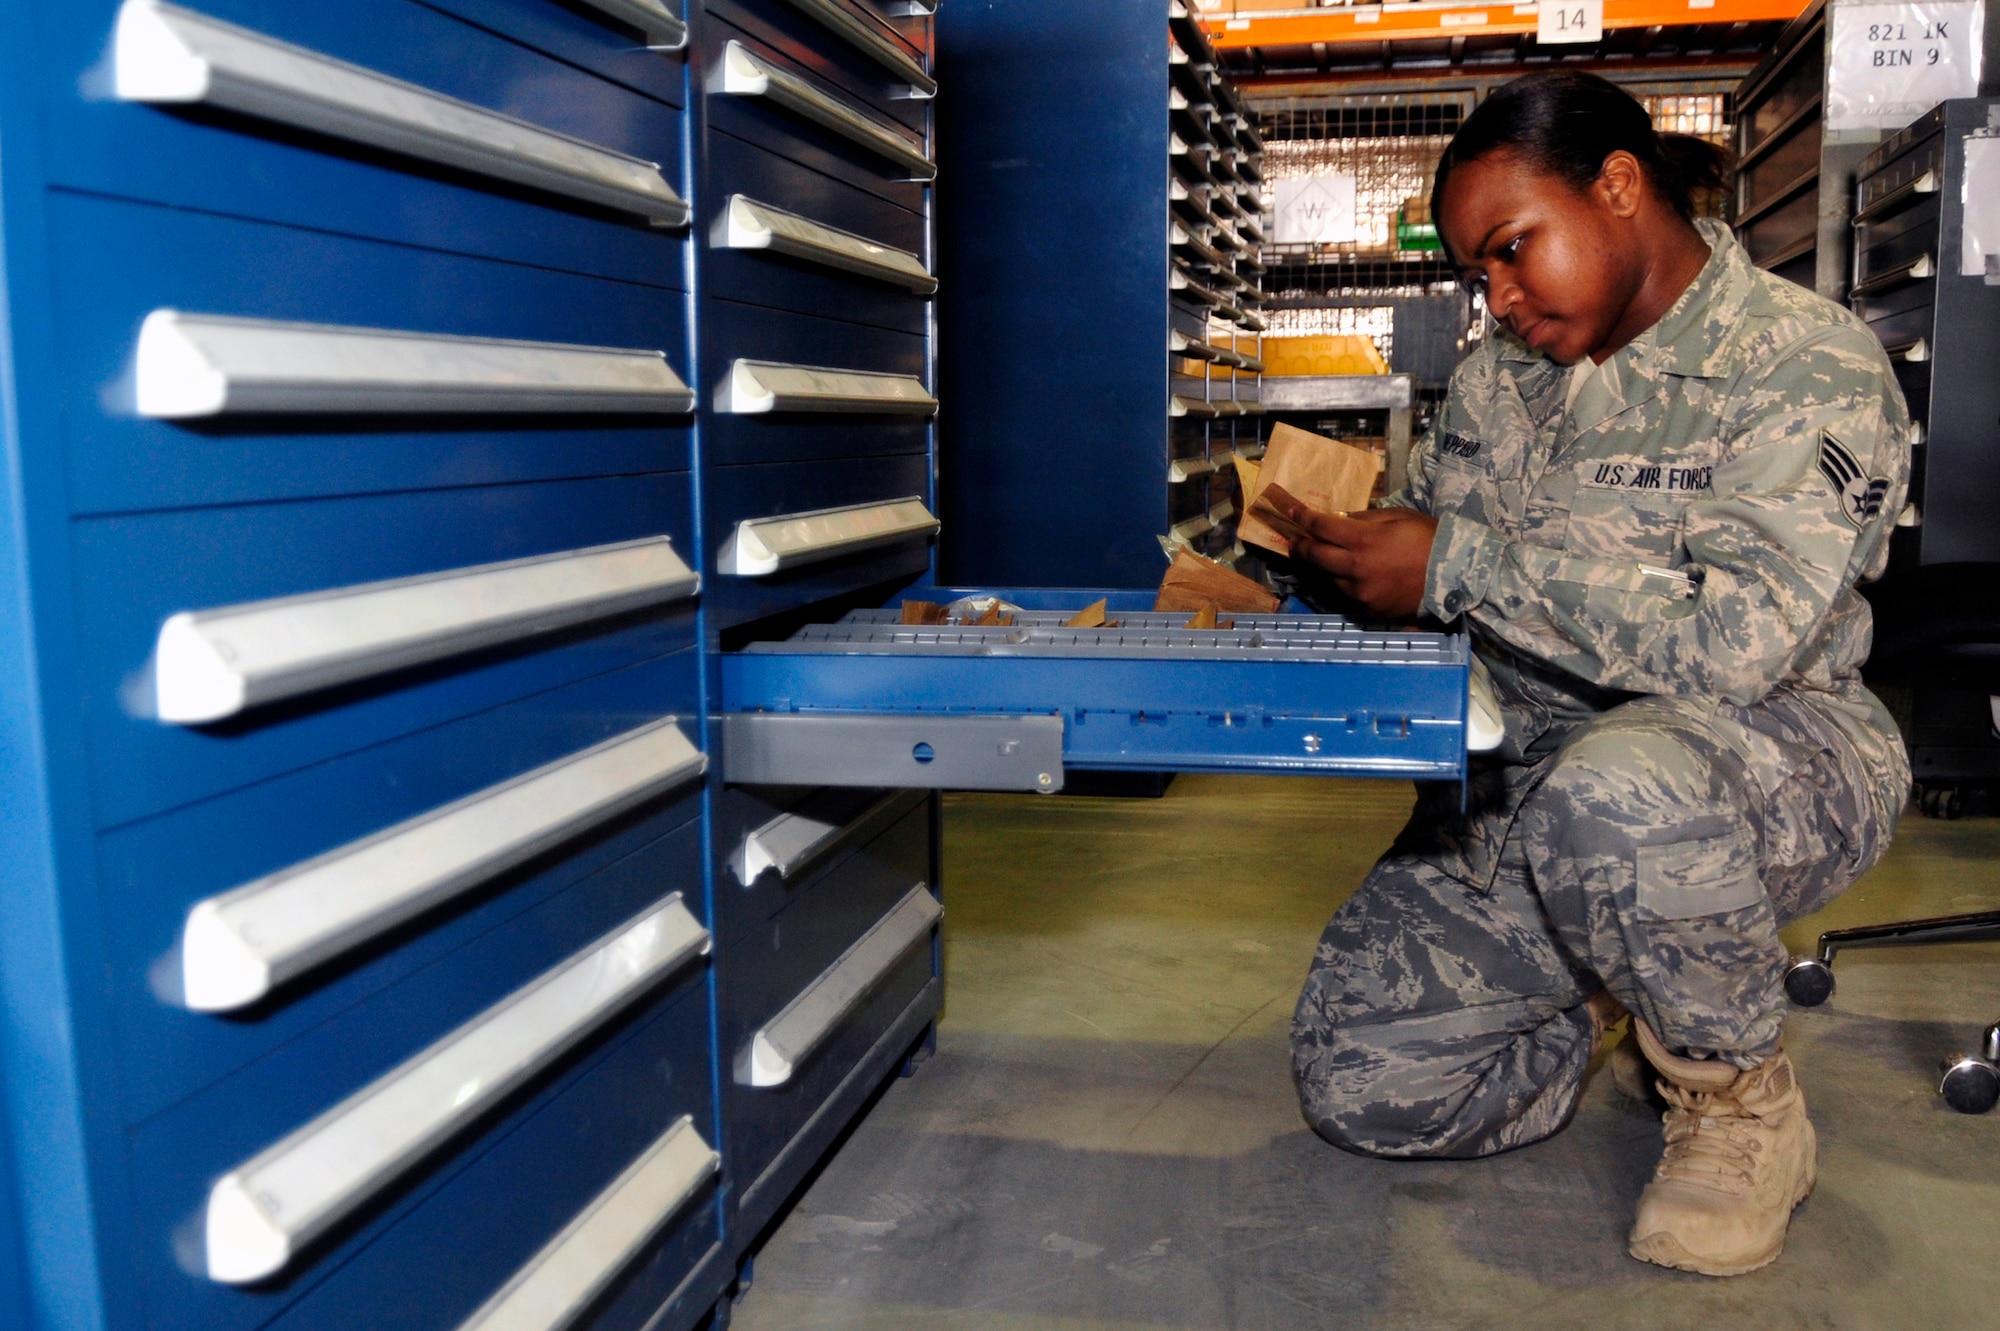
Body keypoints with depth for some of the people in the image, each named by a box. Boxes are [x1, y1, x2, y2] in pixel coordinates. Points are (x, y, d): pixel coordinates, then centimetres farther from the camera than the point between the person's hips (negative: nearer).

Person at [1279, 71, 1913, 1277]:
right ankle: (1642, 994, 20)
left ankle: (1744, 1096, -9)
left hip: (1772, 759, -5)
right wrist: (1329, 543, -11)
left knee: (1610, 792, -42)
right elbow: (1427, 581, 12)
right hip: (1529, 777, 6)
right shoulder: (1501, 380, 9)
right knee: (1361, 1081, -8)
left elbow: (1740, 640, -26)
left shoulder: (1811, 366, -12)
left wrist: (1459, 564, -29)